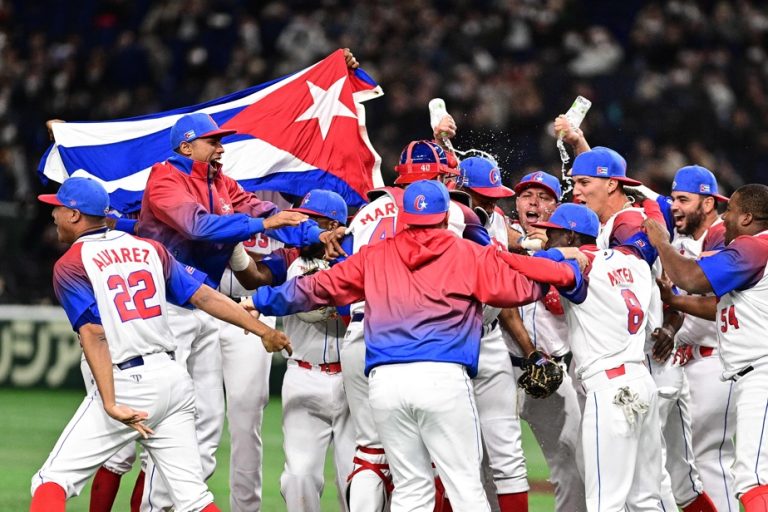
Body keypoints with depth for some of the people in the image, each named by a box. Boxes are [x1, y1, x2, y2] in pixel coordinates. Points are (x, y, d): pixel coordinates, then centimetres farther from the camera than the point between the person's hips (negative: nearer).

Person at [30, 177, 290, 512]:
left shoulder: (70, 266, -1)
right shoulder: (148, 249, 16)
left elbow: (95, 336, -13)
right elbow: (204, 297, 9)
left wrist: (111, 405, -20)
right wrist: (263, 331, 10)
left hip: (127, 384, -6)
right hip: (173, 377, 6)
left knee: (52, 481, -5)